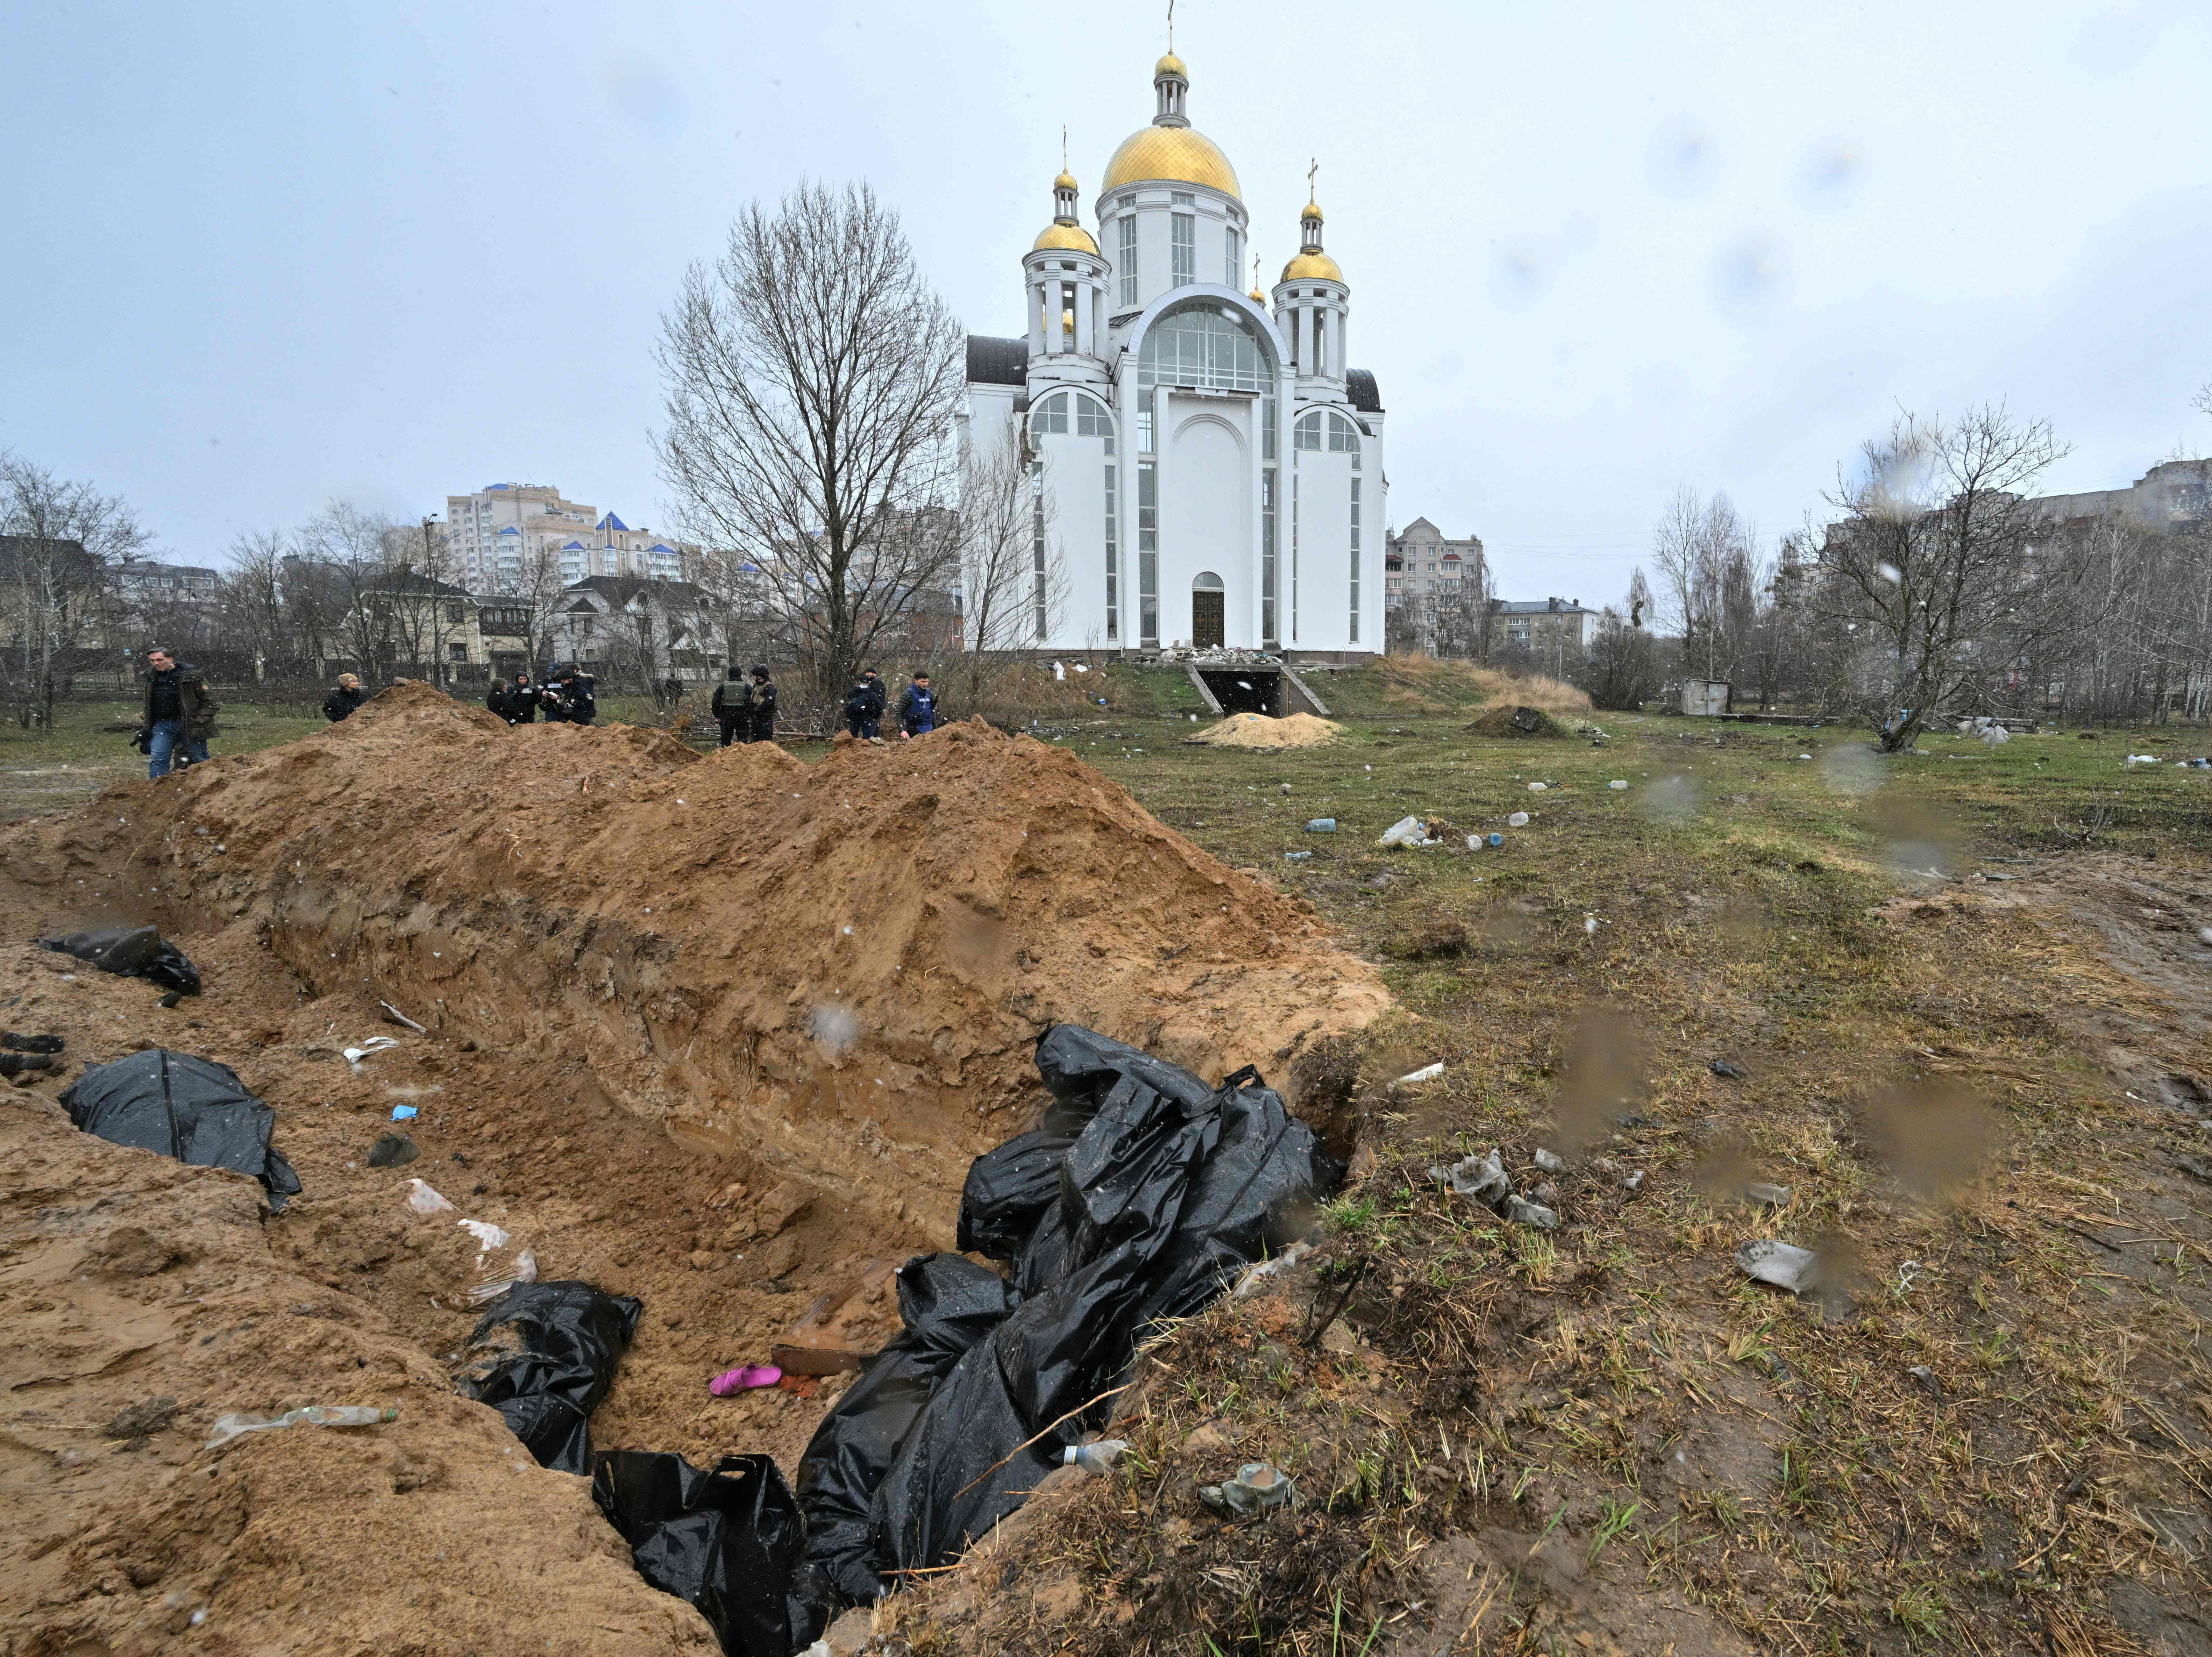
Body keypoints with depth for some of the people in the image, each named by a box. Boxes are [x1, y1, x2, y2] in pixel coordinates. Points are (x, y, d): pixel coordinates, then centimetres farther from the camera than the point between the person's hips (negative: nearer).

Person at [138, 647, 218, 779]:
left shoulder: (191, 675, -8)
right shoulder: (152, 678, 12)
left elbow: (210, 703, -10)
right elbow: (149, 707, 24)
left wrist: (198, 723, -18)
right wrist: (146, 728, 16)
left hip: (188, 725, -5)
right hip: (161, 725, 5)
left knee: (201, 761, 1)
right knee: (157, 760, -5)